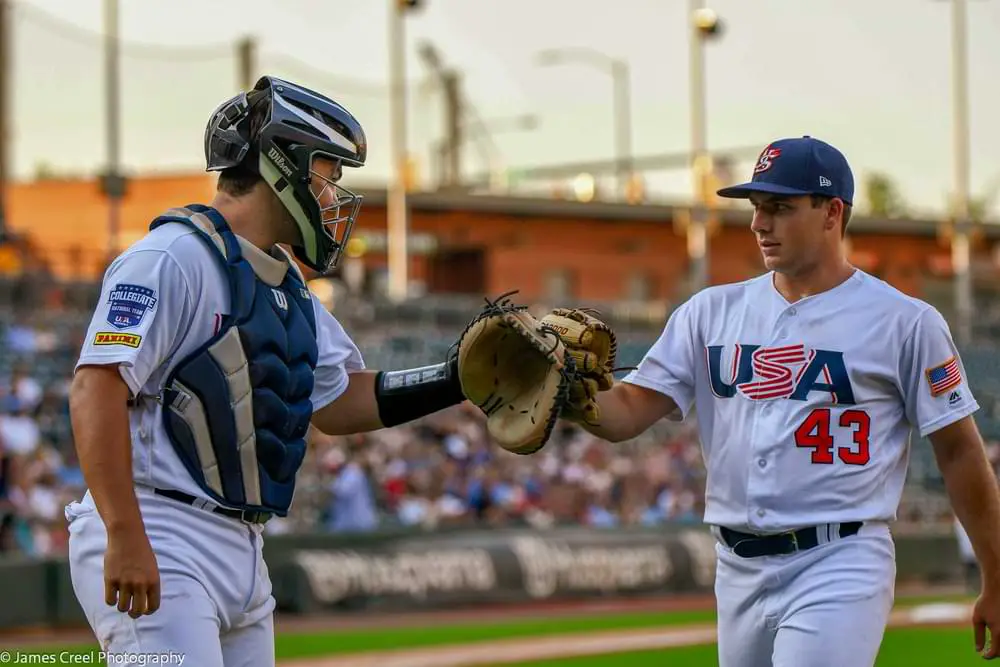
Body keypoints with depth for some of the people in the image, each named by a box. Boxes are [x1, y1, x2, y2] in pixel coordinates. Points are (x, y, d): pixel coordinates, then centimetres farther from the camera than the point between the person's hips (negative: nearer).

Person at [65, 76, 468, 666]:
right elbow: (96, 391, -20)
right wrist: (125, 537, -26)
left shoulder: (288, 282, 18)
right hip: (158, 538, -10)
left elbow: (337, 405, 25)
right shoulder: (175, 257, -12)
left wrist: (458, 381, 14)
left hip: (240, 547, 10)